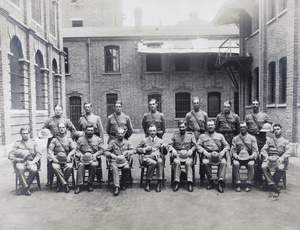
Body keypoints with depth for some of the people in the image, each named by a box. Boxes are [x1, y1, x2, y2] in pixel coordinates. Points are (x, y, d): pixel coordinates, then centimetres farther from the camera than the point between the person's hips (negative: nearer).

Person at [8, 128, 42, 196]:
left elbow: (38, 154, 10)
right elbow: (10, 155, 9)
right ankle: (26, 187, -30)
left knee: (34, 170, -33)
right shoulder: (17, 144, 18)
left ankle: (23, 189, -19)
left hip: (31, 162, 0)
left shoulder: (33, 143, 19)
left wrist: (33, 161, -7)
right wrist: (17, 159, -10)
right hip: (20, 162, 0)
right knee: (19, 169, -37)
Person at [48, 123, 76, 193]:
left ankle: (61, 184, -13)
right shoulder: (54, 139, 16)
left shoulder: (69, 139, 16)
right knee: (55, 167, -32)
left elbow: (74, 149, 6)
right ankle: (65, 184, -22)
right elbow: (50, 150, 7)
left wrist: (69, 155, -12)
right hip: (57, 159, 1)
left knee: (69, 167, -31)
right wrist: (53, 158, -9)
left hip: (66, 159, 0)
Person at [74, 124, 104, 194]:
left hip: (93, 158, -1)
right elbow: (77, 150, 9)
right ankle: (79, 185, -28)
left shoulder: (98, 139, 13)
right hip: (83, 159, 1)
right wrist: (80, 155, -11)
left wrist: (95, 155, -11)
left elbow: (101, 150, 6)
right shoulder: (80, 139, 15)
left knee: (93, 165, -33)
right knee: (81, 165, -31)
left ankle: (90, 184, -18)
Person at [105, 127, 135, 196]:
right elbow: (106, 152, 5)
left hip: (124, 160, 1)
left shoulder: (127, 142, 15)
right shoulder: (112, 142, 9)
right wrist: (111, 155, -16)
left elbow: (132, 150, 10)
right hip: (114, 160, -1)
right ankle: (116, 187, -36)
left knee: (126, 168, -31)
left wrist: (127, 152, -11)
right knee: (115, 168, -33)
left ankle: (122, 183, -7)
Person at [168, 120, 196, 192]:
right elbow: (170, 145, 10)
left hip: (188, 154, 0)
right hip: (177, 154, 1)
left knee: (188, 163, -32)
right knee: (177, 162, -31)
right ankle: (176, 182, -26)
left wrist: (191, 150, -11)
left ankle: (190, 183, -30)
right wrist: (173, 150, -10)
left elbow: (194, 145, 9)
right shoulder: (175, 135, 15)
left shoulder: (191, 134, 13)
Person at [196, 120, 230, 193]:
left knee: (223, 162, -31)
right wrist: (204, 152, -12)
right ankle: (211, 181, -19)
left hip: (218, 154, 1)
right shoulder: (202, 136, 19)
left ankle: (220, 182, -31)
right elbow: (198, 146, 6)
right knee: (205, 163, -32)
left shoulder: (220, 135, 22)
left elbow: (227, 146, 14)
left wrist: (222, 152, -6)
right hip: (207, 155, 0)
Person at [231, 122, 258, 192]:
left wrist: (252, 156, -13)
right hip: (239, 157, 1)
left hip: (249, 157, 0)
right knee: (235, 164, -30)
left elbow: (255, 150, 6)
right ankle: (238, 184, -22)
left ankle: (248, 184, -23)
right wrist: (235, 155, -12)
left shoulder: (252, 138, 11)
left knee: (251, 164, -33)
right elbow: (233, 150, 8)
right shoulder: (235, 138, 13)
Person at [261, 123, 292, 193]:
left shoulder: (285, 141, 17)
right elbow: (263, 149, 12)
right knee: (263, 167, -31)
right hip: (269, 158, 2)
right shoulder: (269, 140, 22)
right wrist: (266, 156, -8)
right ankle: (272, 184, -27)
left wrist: (282, 158, -15)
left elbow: (289, 151, 2)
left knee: (280, 168, -35)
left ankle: (272, 182, -17)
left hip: (279, 159, -1)